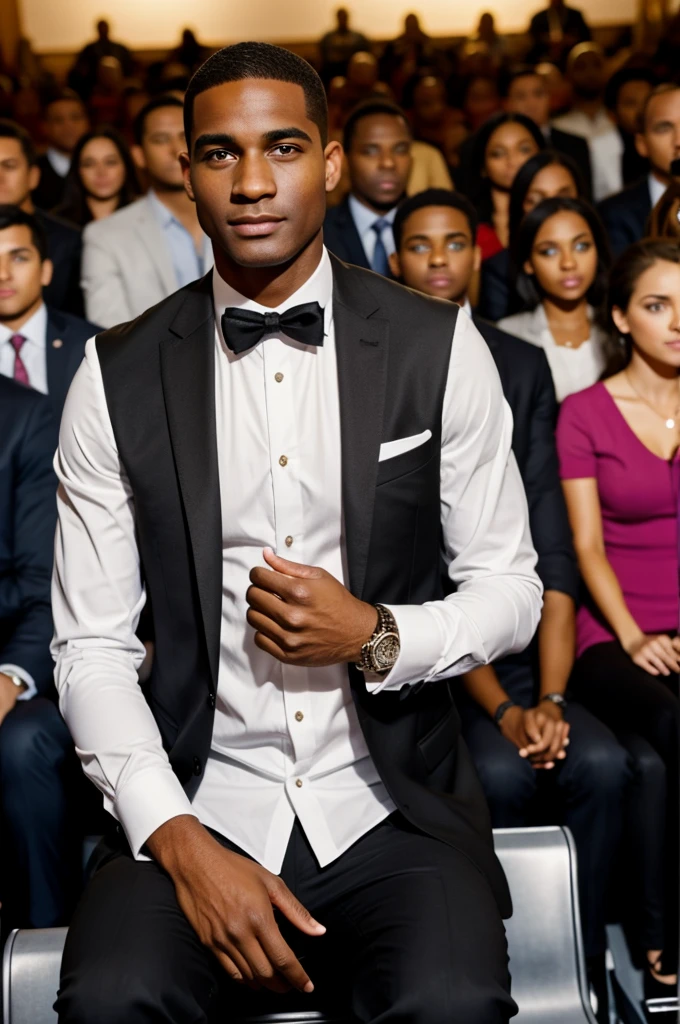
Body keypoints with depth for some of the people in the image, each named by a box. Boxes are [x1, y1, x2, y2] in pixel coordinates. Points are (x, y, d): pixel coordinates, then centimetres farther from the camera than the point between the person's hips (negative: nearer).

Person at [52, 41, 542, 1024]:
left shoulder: (439, 350, 1)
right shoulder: (118, 378, 1)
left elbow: (512, 589, 8)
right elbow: (91, 648, 0)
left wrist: (378, 636, -12)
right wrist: (179, 840, -12)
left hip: (392, 807, 0)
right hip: (197, 804, 1)